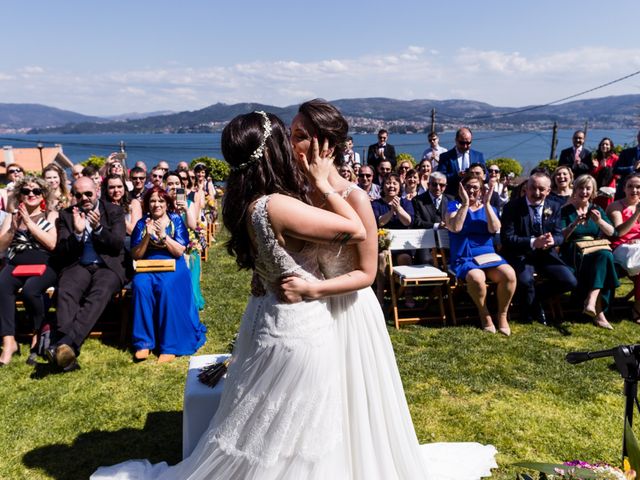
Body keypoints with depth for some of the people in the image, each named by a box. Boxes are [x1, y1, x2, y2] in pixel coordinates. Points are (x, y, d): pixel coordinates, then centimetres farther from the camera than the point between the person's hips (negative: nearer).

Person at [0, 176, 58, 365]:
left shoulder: (51, 215, 10)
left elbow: (52, 244, -6)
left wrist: (29, 222, -9)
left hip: (44, 265, -3)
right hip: (16, 264, 3)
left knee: (30, 289, -33)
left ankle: (40, 330, -7)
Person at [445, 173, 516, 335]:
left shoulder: (489, 208, 15)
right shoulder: (454, 206, 7)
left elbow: (494, 229, -5)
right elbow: (455, 228, -13)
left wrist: (486, 203, -9)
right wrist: (465, 203, -13)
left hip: (488, 255, 3)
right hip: (464, 258, -3)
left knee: (509, 274, -27)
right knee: (476, 277, -36)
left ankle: (502, 315, -7)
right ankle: (484, 314, -9)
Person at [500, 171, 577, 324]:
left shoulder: (554, 207, 7)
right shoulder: (512, 207, -8)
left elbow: (559, 235, 5)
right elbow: (507, 238, -15)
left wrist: (552, 240, -21)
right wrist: (533, 242, -29)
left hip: (545, 254, 5)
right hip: (520, 254, -4)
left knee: (570, 282, -13)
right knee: (525, 280, -33)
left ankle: (535, 295, 15)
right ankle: (533, 307, 3)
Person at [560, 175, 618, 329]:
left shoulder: (597, 210, 15)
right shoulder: (565, 210, 4)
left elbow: (611, 232, 3)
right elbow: (561, 237, -5)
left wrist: (599, 221, -16)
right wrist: (575, 224, -21)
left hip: (597, 251, 4)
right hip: (573, 254, -4)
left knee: (606, 255, -32)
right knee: (605, 256, -32)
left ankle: (592, 302, -42)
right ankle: (599, 312, -33)